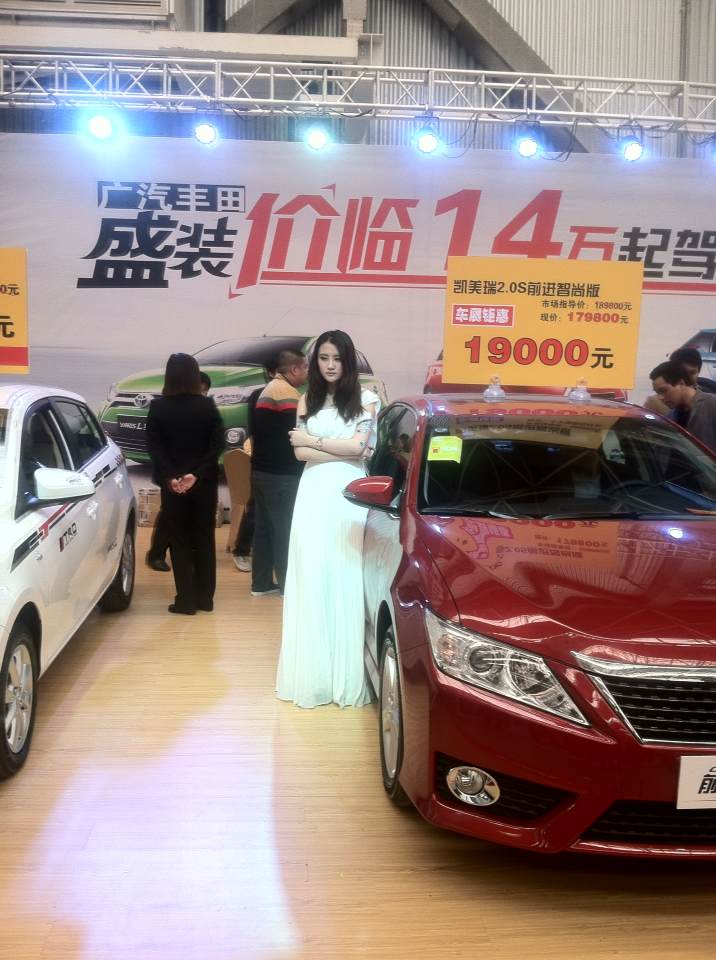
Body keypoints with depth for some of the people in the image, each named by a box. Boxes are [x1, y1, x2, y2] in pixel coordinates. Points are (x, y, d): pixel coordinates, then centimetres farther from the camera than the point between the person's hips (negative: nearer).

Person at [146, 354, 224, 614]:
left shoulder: (157, 407, -4)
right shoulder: (208, 405, -4)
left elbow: (154, 447, -11)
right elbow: (217, 444, -10)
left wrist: (170, 477, -15)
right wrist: (197, 474, -13)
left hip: (172, 483, -1)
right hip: (204, 482, 1)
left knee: (179, 541, 6)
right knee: (204, 538, 12)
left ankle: (186, 600, 5)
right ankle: (205, 598, 18)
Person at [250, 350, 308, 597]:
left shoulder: (267, 390, 18)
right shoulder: (287, 392, -14)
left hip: (262, 470, 10)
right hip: (281, 475, -10)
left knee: (264, 528, 13)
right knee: (285, 530, -2)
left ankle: (261, 583, 18)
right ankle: (289, 584, 4)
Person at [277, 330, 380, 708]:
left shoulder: (365, 399, 3)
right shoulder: (308, 401, 12)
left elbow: (358, 446, -8)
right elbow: (300, 451, 2)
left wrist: (314, 441, -1)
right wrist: (343, 453, -7)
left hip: (349, 494, -3)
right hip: (315, 494, 3)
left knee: (346, 578, -2)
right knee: (312, 579, 1)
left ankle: (346, 675, 3)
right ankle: (313, 674, 7)